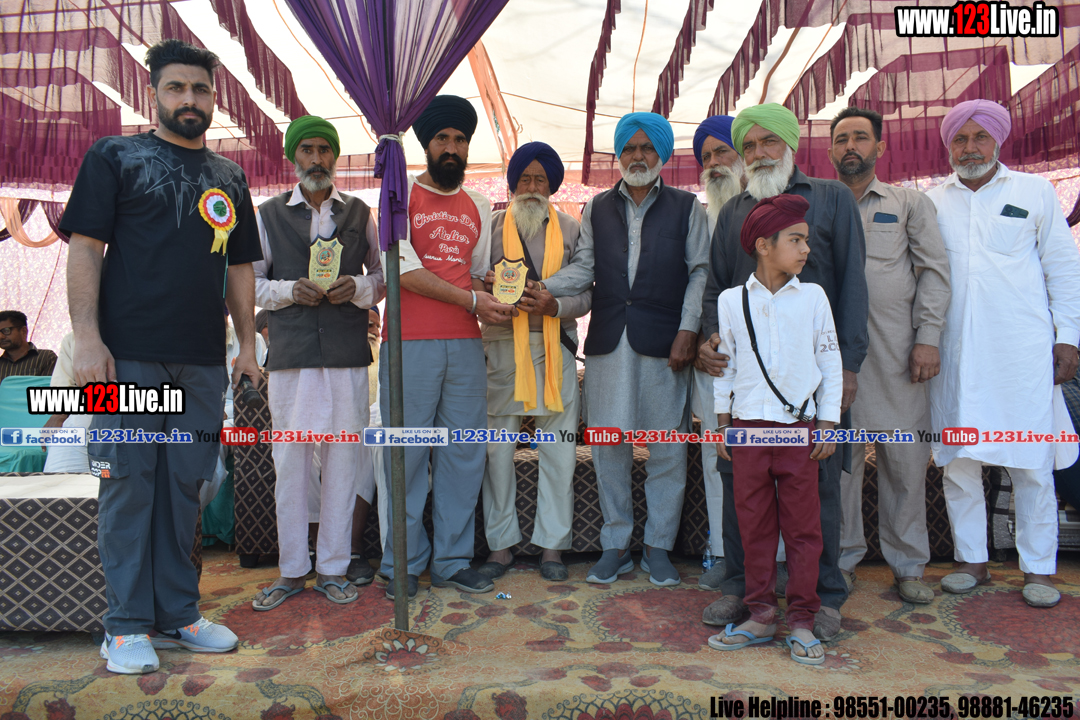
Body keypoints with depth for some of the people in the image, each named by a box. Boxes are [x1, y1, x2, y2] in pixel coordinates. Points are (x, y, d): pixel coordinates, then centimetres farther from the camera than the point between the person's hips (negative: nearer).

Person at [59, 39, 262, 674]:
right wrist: (88, 338, -11)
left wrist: (248, 344, 11)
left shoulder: (230, 178, 17)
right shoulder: (116, 158, 6)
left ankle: (178, 614, 19)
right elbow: (85, 248, -1)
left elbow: (240, 267, 18)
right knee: (129, 483, 0)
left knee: (185, 485, 8)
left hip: (204, 360, 4)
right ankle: (127, 626, 12)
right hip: (129, 354, -3)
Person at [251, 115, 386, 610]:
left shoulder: (360, 213, 13)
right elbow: (249, 282, 11)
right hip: (290, 352, 0)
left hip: (347, 352, 1)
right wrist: (289, 290, -8)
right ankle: (291, 571, 14)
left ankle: (334, 568, 14)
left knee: (342, 457, 2)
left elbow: (384, 275, 13)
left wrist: (357, 287, -7)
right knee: (289, 460, 1)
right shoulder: (269, 215, 12)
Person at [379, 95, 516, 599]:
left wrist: (487, 293, 1)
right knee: (406, 453, 0)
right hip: (411, 343, -4)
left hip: (466, 344, 5)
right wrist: (470, 299, -10)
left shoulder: (478, 207, 19)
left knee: (464, 453, 5)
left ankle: (452, 561, 15)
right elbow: (405, 268, -7)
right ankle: (403, 565, 11)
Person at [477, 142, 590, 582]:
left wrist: (554, 305, -13)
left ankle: (552, 546, 14)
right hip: (501, 346, 0)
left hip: (555, 347, 1)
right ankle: (501, 546, 15)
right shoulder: (491, 227, 12)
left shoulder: (571, 230, 13)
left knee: (559, 451, 1)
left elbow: (586, 293, 5)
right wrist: (490, 288, -13)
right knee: (498, 450, 2)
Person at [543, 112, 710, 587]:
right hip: (608, 340, 2)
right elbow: (584, 268, 9)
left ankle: (658, 547, 17)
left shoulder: (686, 207, 10)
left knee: (667, 447, 2)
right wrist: (540, 286, -9)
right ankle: (616, 545, 18)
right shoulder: (598, 209, 17)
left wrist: (687, 329, -7)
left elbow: (700, 271, 4)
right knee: (608, 444, 4)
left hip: (663, 342, -2)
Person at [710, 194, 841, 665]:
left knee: (803, 525, 4)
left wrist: (828, 422, 3)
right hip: (748, 426, 0)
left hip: (800, 427, 0)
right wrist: (723, 422, 8)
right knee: (754, 524, 6)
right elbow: (724, 362, 9)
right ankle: (761, 616, 18)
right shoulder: (731, 300, 3)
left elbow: (830, 360, 7)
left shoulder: (813, 297, 5)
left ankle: (801, 621, 15)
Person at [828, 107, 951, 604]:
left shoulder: (910, 203, 13)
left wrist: (927, 338, -4)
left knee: (905, 456, 2)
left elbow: (934, 271, 7)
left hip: (896, 352, 0)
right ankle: (842, 558, 16)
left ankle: (908, 563, 17)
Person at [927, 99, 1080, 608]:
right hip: (954, 351, 2)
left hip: (1023, 349, -1)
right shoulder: (932, 203, 12)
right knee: (957, 459, 5)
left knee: (1031, 461, 1)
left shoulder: (1034, 192, 10)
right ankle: (971, 561, 17)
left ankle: (1038, 568, 13)